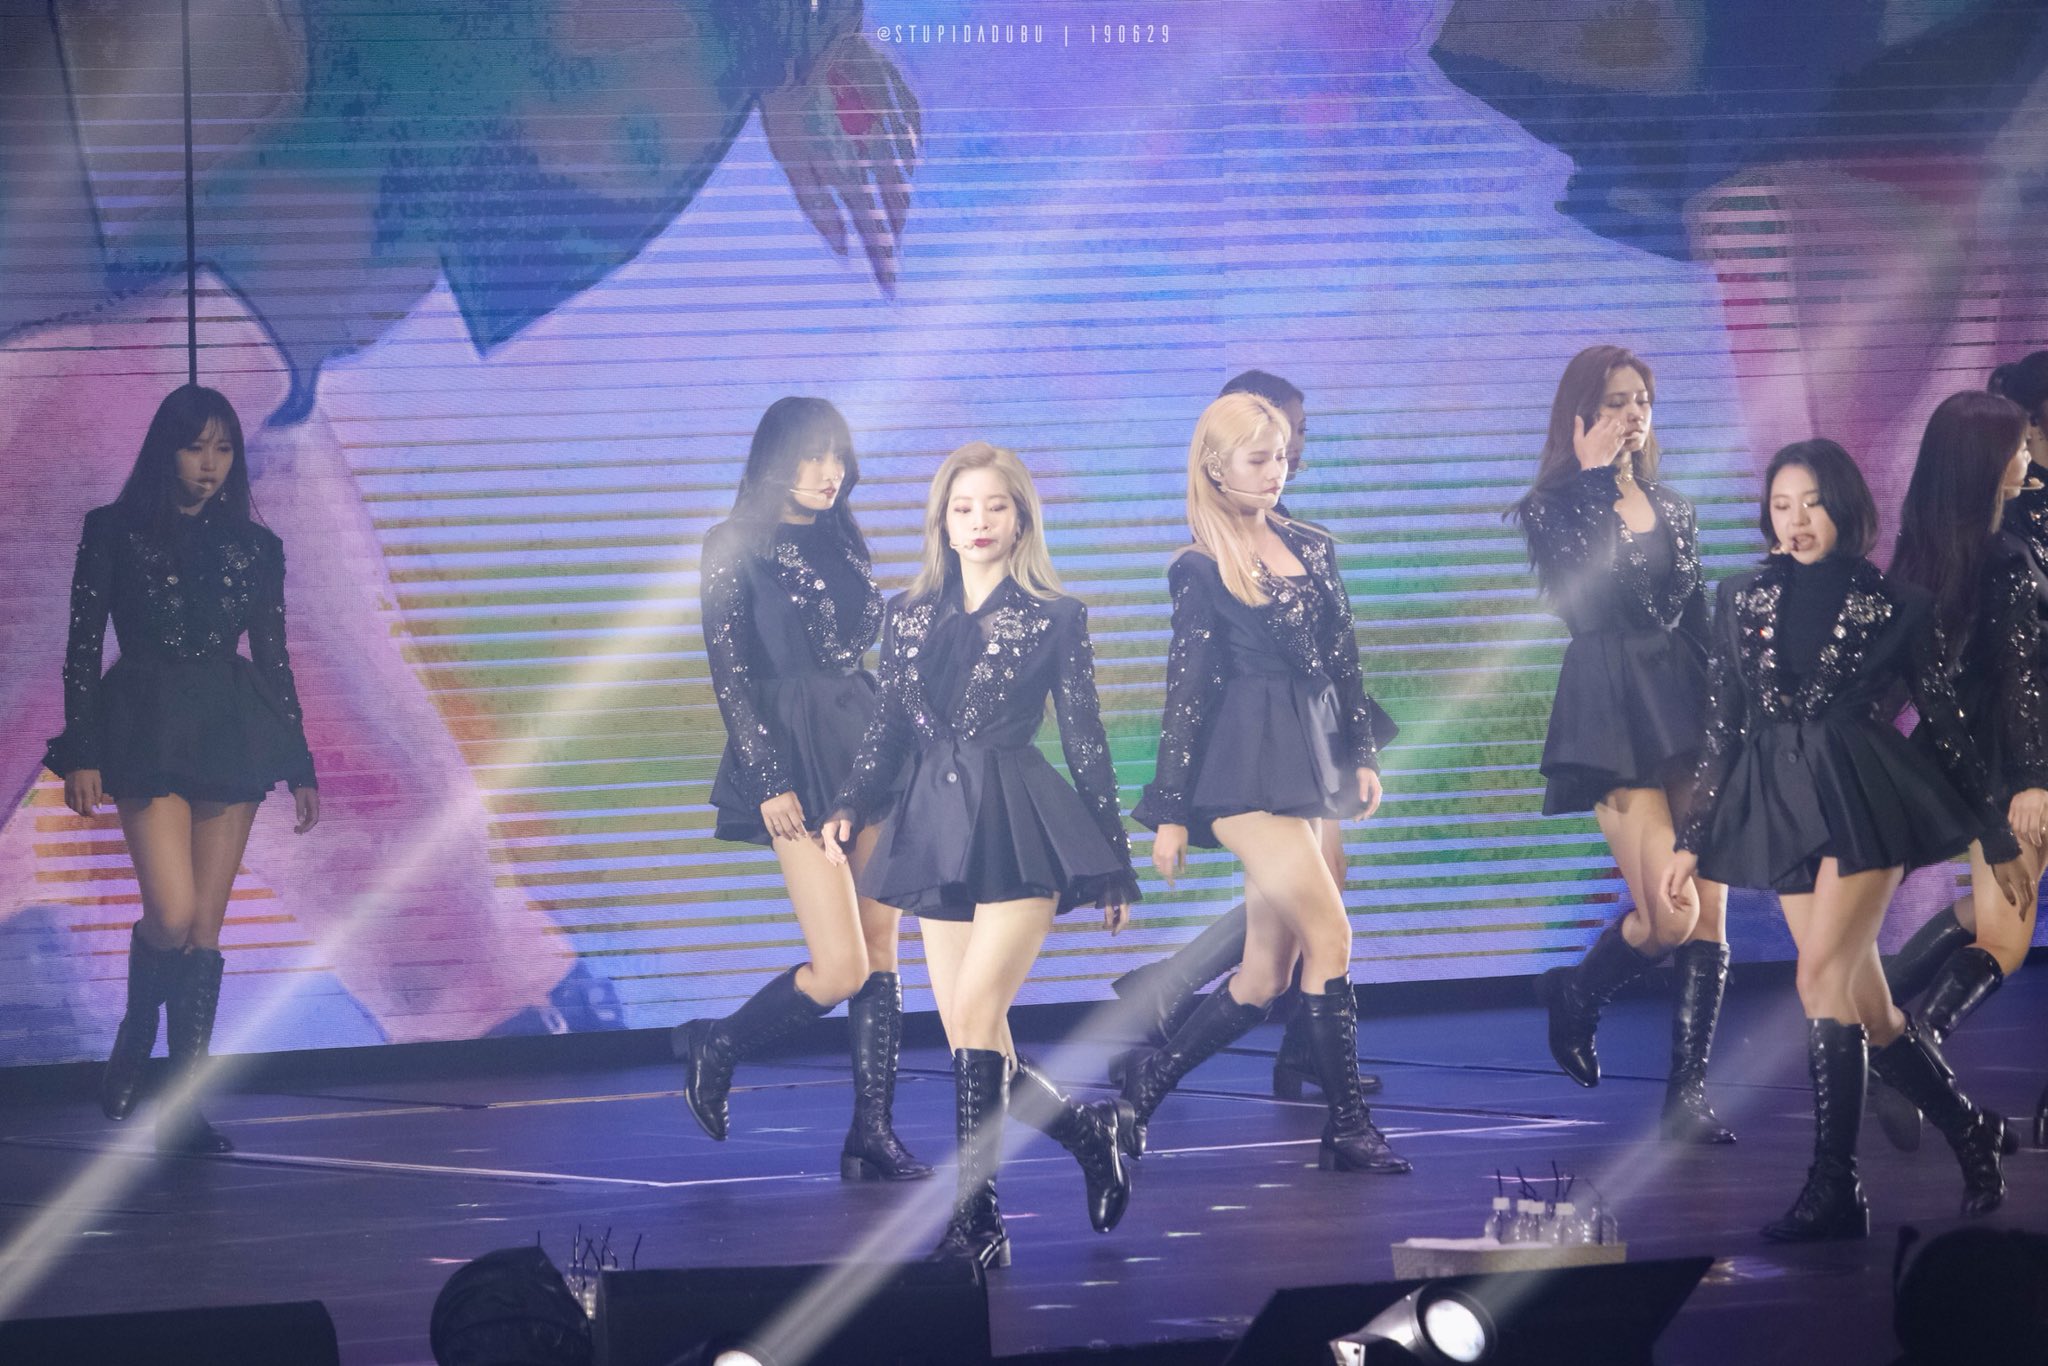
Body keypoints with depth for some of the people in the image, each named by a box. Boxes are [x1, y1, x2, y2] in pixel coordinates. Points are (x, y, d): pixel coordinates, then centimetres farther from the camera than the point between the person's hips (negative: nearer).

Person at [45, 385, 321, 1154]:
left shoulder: (254, 545, 11)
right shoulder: (115, 532, 2)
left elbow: (273, 658, 14)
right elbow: (83, 645, 0)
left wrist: (300, 766, 10)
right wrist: (81, 753, -8)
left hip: (232, 738, 3)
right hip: (147, 730, -3)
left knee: (206, 925, 2)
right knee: (172, 914, -16)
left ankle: (184, 1105, 6)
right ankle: (132, 1049, 13)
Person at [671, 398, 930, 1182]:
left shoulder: (841, 541, 13)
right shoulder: (734, 547, -4)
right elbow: (729, 673, -8)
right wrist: (770, 780, -13)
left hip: (867, 738, 6)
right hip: (794, 757, -6)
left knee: (882, 951, 3)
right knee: (842, 969, -11)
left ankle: (874, 1137, 7)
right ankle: (715, 1049, 13)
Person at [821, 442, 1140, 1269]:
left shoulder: (1054, 618, 1)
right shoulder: (908, 616, 12)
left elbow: (1085, 741, 2)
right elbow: (889, 731, 15)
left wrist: (1114, 866, 3)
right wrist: (850, 807, -4)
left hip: (1020, 828, -5)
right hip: (935, 829, 5)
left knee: (975, 1011, -17)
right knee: (971, 1042, 3)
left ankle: (975, 1219, -13)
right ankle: (1089, 1131, 27)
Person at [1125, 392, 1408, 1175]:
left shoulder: (1313, 551, 14)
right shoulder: (1201, 570, -3)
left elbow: (1343, 662, 18)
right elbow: (1186, 689, -4)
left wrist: (1362, 755, 10)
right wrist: (1171, 811, -5)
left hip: (1307, 769, 7)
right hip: (1246, 772, -7)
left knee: (1266, 977, 5)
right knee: (1329, 935, -14)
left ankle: (1147, 1081, 20)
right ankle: (1346, 1128, -10)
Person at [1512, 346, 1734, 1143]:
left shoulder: (1671, 509, 16)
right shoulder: (1553, 508, 0)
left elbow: (1698, 621, 18)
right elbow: (1581, 599, -18)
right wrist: (1594, 482, -14)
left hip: (1687, 706, 5)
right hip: (1612, 717, -5)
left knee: (1711, 913, -3)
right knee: (1670, 917, -13)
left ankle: (1688, 1094, 1)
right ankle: (1576, 996, 17)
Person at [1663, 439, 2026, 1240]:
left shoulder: (1893, 607, 1)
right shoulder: (1744, 602, 10)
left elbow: (1945, 724, 4)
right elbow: (1722, 729, 13)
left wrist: (1997, 840, 7)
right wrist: (1693, 841, 11)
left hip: (1864, 801, -4)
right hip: (1781, 809, 4)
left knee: (1822, 976, -17)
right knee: (1864, 1005, 6)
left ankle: (1833, 1189, -15)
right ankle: (1969, 1132, 26)